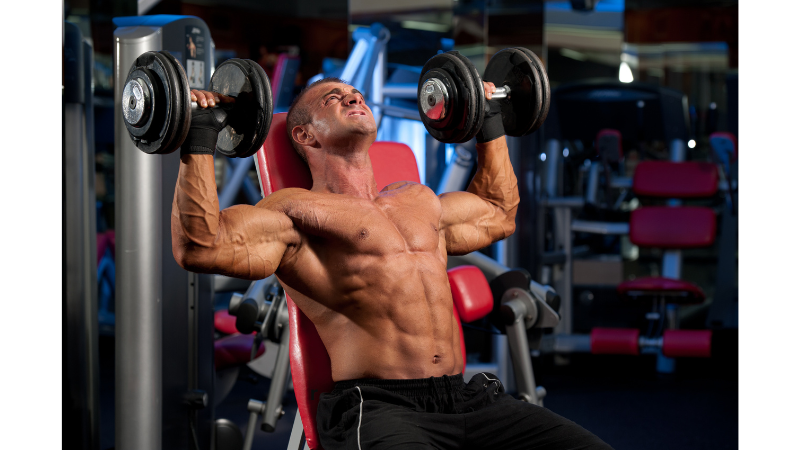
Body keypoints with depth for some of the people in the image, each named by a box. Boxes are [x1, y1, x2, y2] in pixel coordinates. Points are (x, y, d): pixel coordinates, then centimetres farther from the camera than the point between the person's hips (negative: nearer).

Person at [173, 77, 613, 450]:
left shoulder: (419, 200, 27)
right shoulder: (300, 210, 5)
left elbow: (499, 214, 46)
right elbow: (199, 245, -10)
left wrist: (489, 122, 47)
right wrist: (198, 139, -10)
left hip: (467, 399, 7)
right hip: (376, 409, -6)